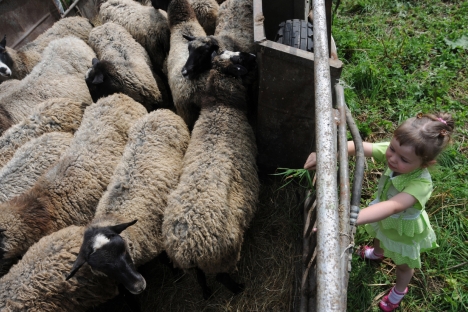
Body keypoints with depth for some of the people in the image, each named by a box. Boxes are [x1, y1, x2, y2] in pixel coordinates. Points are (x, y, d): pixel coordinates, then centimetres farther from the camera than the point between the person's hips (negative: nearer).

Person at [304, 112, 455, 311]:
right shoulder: (393, 151, -32)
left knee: (403, 264, 26)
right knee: (378, 236, 38)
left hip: (403, 228, -5)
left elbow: (391, 207, -59)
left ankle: (399, 291, 60)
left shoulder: (421, 184, -46)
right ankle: (377, 253, 75)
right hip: (384, 218, 5)